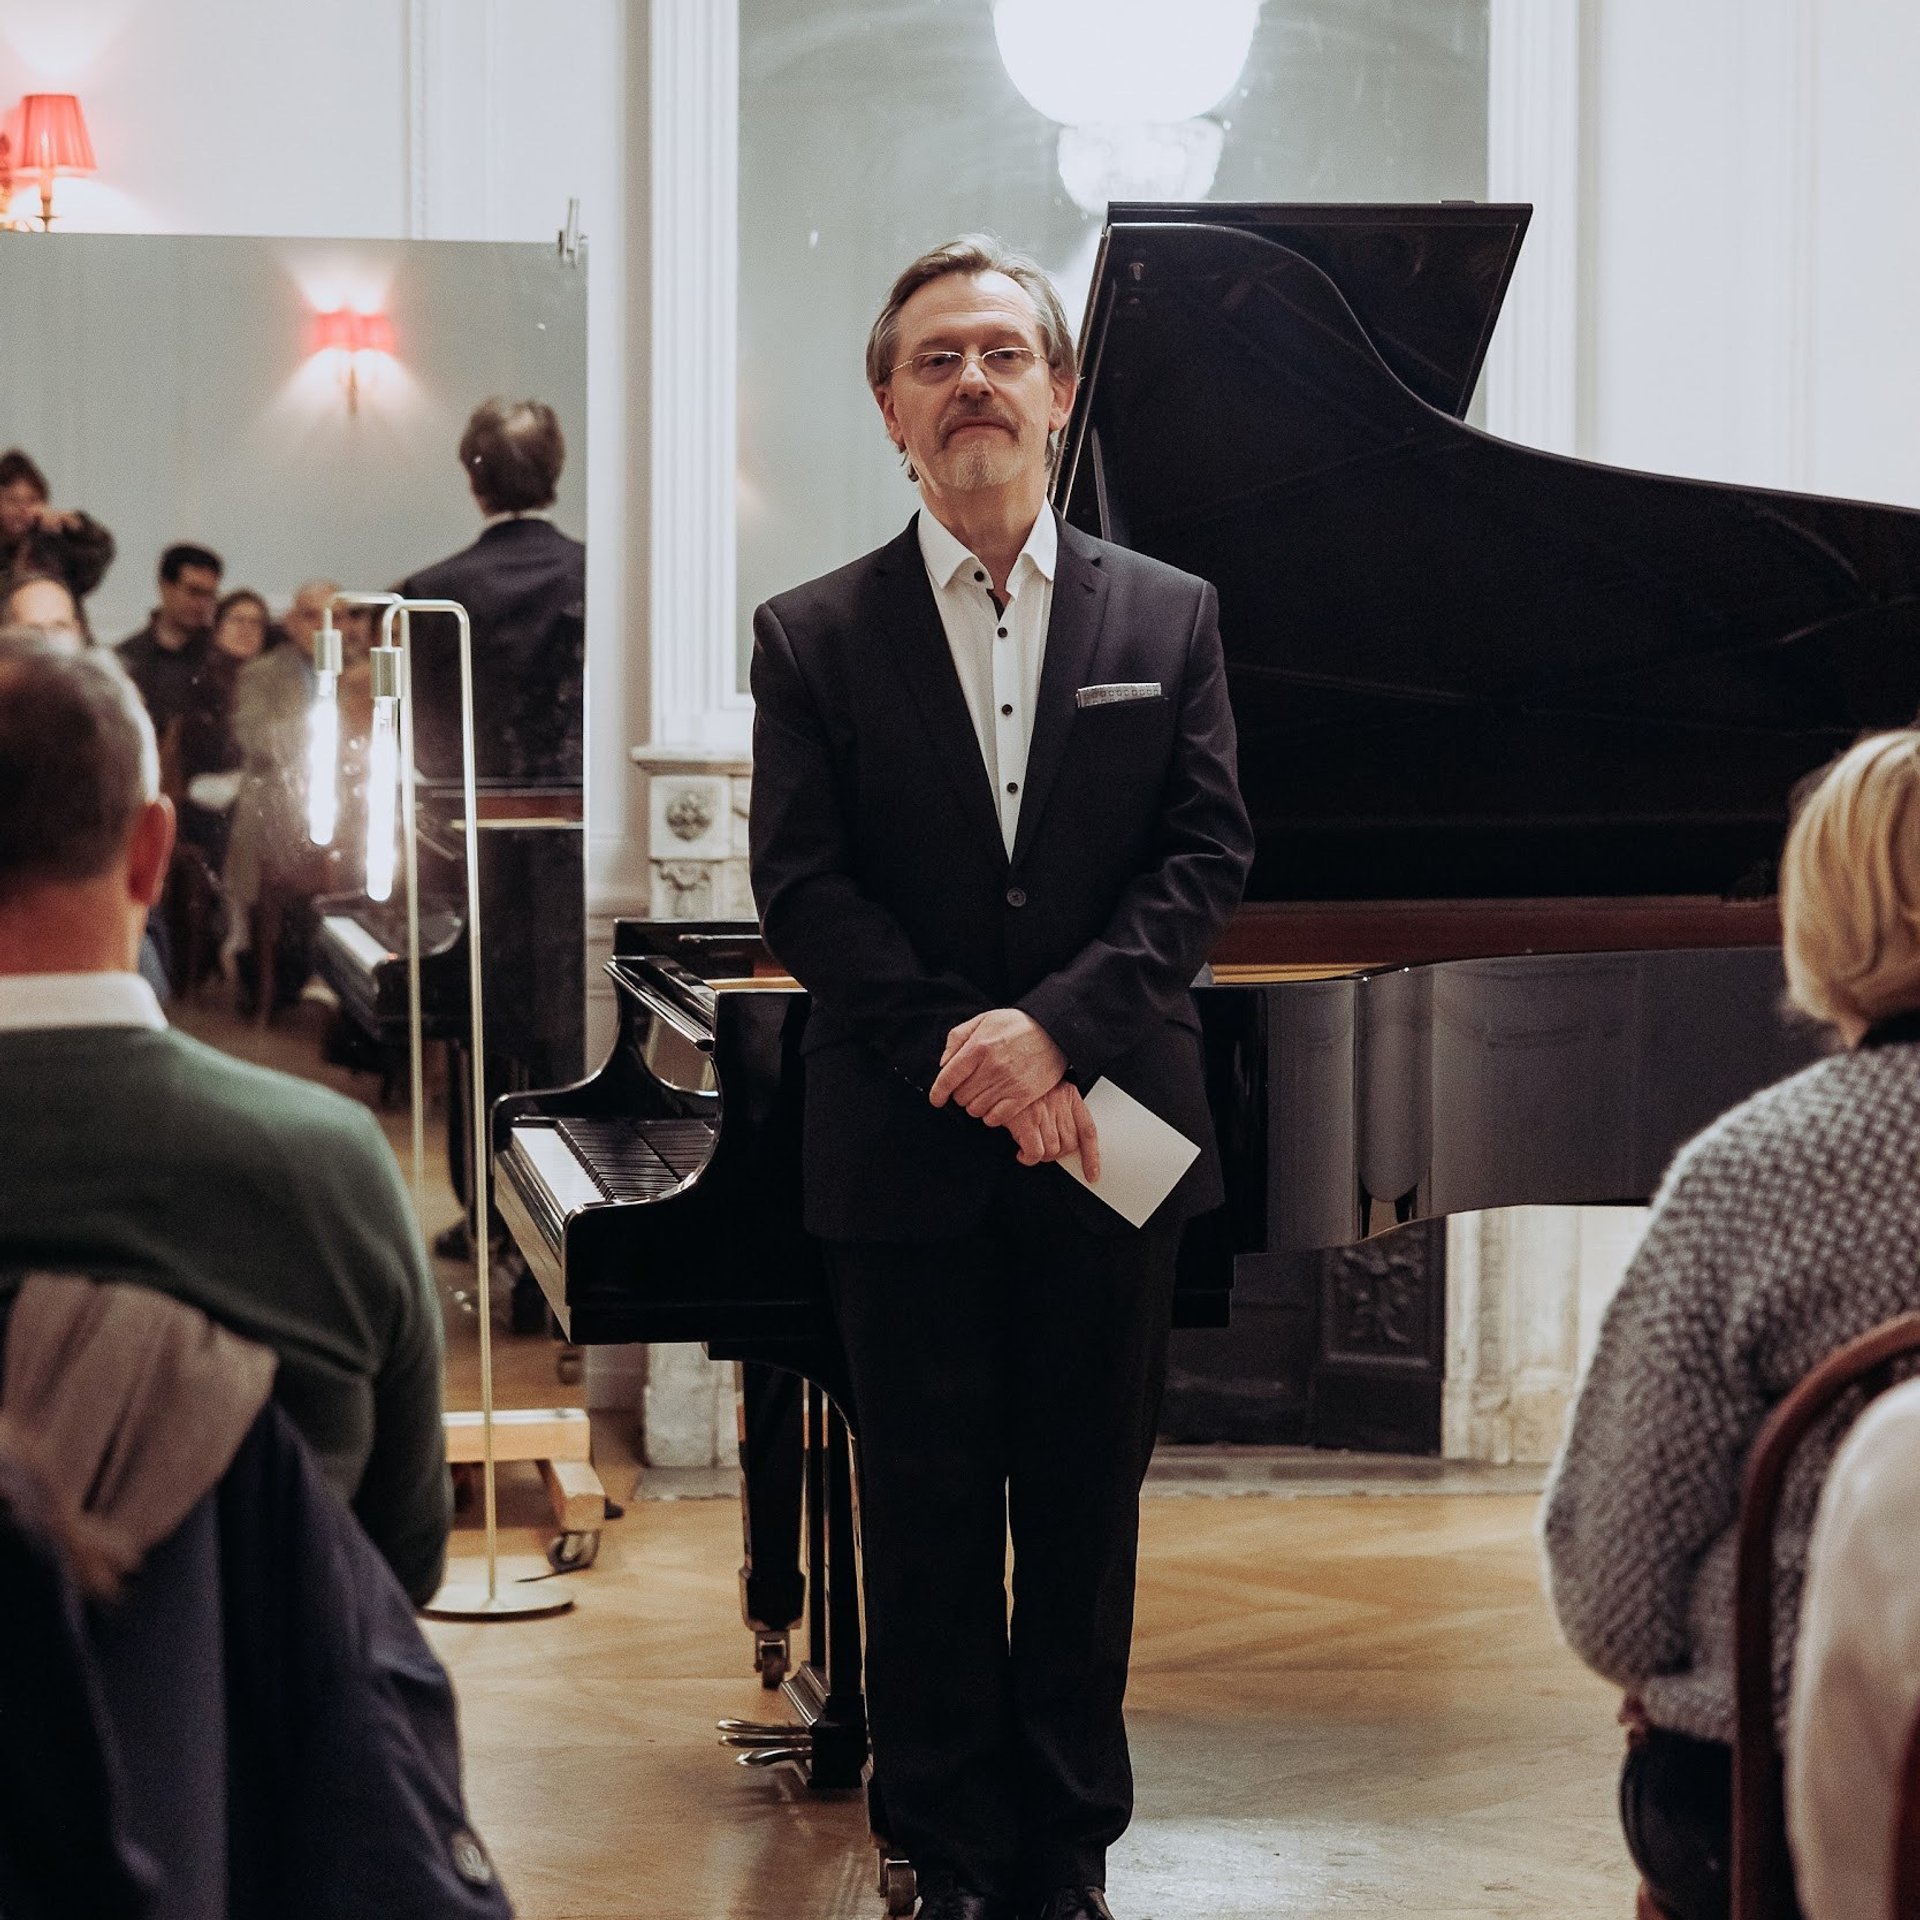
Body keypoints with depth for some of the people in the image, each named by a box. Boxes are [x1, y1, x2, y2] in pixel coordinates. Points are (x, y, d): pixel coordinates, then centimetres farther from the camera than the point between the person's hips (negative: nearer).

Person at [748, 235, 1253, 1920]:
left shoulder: (1169, 618, 6)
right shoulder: (816, 638, 3)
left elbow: (1209, 861, -1)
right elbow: (804, 889, -4)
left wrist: (1056, 1024, -15)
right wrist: (962, 1056, -15)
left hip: (1107, 1139, 1)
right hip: (904, 1153, -1)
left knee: (1087, 1509, 8)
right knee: (929, 1519, 4)